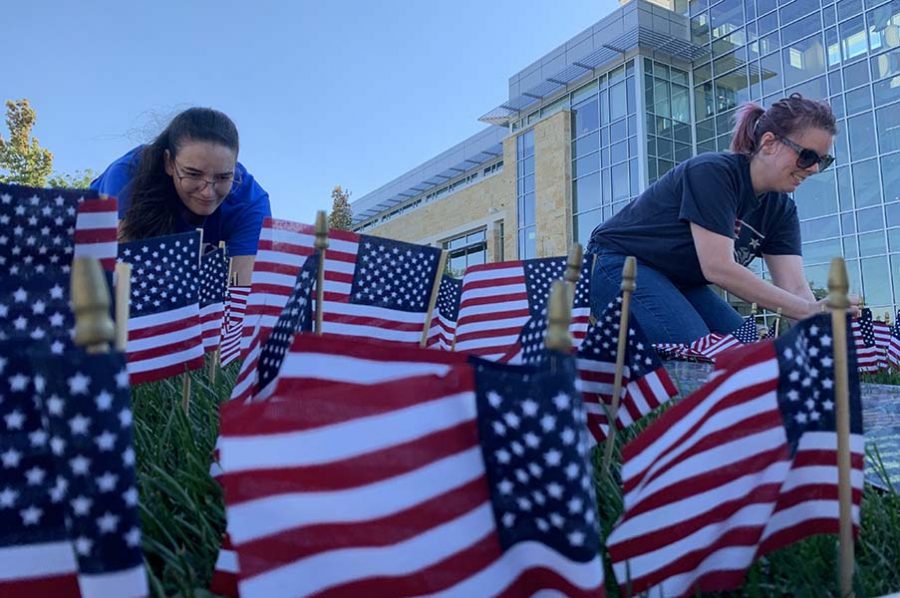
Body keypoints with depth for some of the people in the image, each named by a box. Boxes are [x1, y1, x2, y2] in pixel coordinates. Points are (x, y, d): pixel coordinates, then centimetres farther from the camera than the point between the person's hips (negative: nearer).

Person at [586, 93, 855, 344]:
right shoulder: (713, 172, -22)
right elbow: (717, 267, -30)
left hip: (681, 282, 8)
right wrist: (807, 309, -31)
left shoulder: (781, 209, 0)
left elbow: (795, 287, -7)